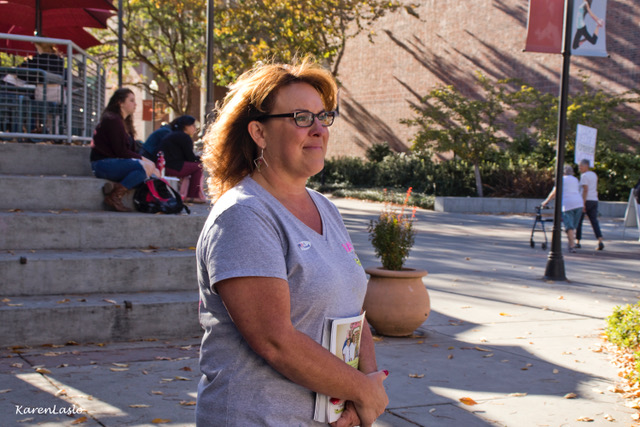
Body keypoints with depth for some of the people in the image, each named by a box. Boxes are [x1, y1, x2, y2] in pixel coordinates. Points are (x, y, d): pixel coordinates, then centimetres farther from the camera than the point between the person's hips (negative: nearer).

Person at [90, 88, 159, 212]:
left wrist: (144, 159, -1)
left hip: (115, 163, 10)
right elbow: (120, 151, -17)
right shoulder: (112, 120, -10)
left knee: (155, 172, -2)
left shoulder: (125, 123, 21)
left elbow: (131, 151, 16)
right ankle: (114, 196, -22)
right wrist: (143, 159, -13)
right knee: (146, 167, -28)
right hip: (103, 164, -9)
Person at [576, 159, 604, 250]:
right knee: (594, 221, 0)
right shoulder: (594, 175, 17)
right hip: (594, 200, 7)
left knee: (578, 221, 5)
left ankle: (577, 242, 8)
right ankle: (600, 241, -17)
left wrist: (583, 203, -19)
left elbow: (585, 190, -17)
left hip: (586, 200, -7)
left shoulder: (584, 176, -9)